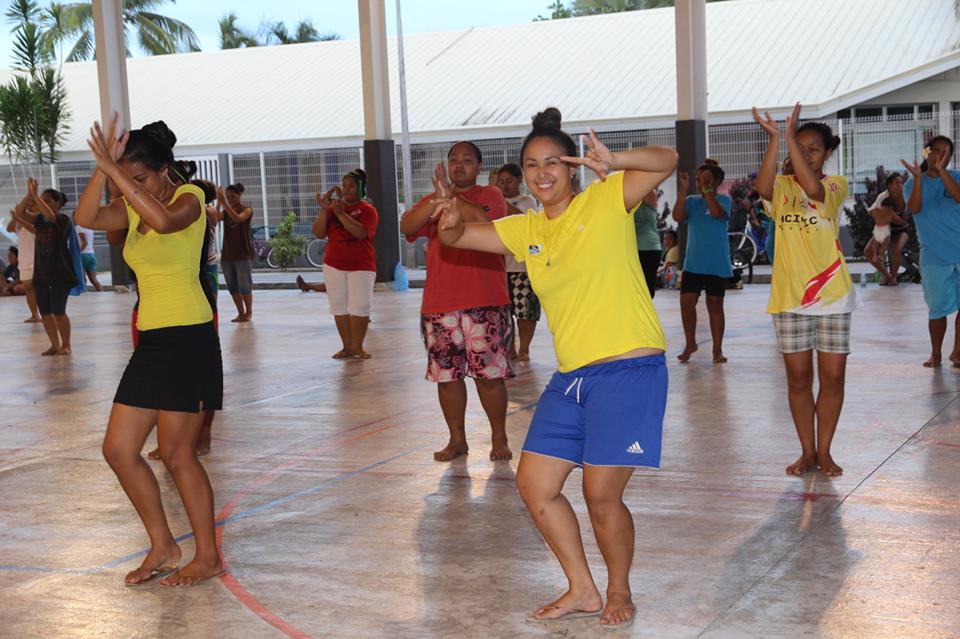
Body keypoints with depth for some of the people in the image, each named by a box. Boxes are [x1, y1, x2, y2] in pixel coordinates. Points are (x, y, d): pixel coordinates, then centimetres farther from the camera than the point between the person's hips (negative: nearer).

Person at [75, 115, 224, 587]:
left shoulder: (188, 197, -9)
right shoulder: (133, 208, 11)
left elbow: (164, 221, -33)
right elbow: (86, 217, -8)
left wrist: (113, 169, -29)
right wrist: (103, 168, -19)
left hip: (188, 337, -8)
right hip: (151, 341, 8)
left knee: (176, 454, -3)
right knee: (118, 449, 7)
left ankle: (208, 557, 12)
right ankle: (163, 547, 20)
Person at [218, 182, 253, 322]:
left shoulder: (246, 210, -5)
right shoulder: (225, 211, 8)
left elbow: (237, 218, -27)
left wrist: (224, 203, -32)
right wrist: (219, 202, -23)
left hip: (243, 254, -5)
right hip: (227, 254, 5)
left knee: (244, 287, 0)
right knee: (232, 287, 8)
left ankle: (249, 312, 16)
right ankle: (241, 313, 19)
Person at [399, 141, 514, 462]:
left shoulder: (491, 195, 5)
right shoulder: (431, 201, 14)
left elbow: (486, 223, -16)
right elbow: (407, 226, -4)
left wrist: (452, 198, -16)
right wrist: (438, 199, -17)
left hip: (484, 302, -4)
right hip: (438, 303, 4)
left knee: (489, 373, -3)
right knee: (446, 374, 7)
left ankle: (499, 438, 11)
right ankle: (457, 439, 19)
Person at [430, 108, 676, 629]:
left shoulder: (605, 202, -5)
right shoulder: (525, 230, 12)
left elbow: (667, 161, -15)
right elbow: (457, 237, 12)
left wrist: (613, 163, -35)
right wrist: (451, 223, -13)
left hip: (629, 370, -7)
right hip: (570, 376, 7)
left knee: (601, 495, -7)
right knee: (534, 485, 7)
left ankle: (619, 592, 20)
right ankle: (583, 591, 24)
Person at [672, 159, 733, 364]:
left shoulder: (724, 199, -3)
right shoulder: (691, 201, 6)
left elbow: (717, 212, -25)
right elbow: (678, 217, -12)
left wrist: (707, 188, -23)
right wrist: (683, 191, -18)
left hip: (717, 265, -3)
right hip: (692, 264, 3)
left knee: (715, 304, 4)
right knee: (686, 302, -2)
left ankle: (717, 349, 13)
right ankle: (690, 343, 17)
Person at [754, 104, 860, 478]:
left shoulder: (836, 185, 2)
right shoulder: (782, 186, 5)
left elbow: (813, 188, -22)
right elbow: (763, 188, -20)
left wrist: (789, 134, -23)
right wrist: (774, 139, -27)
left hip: (832, 293, -1)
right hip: (790, 295, 1)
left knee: (833, 376, 2)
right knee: (798, 377, 5)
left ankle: (824, 451, 15)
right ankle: (807, 452, 17)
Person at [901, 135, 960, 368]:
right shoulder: (913, 183, 5)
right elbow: (914, 208, -14)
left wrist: (941, 170, -24)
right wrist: (918, 177, -22)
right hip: (934, 257, 0)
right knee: (938, 308, 5)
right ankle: (935, 353, 20)